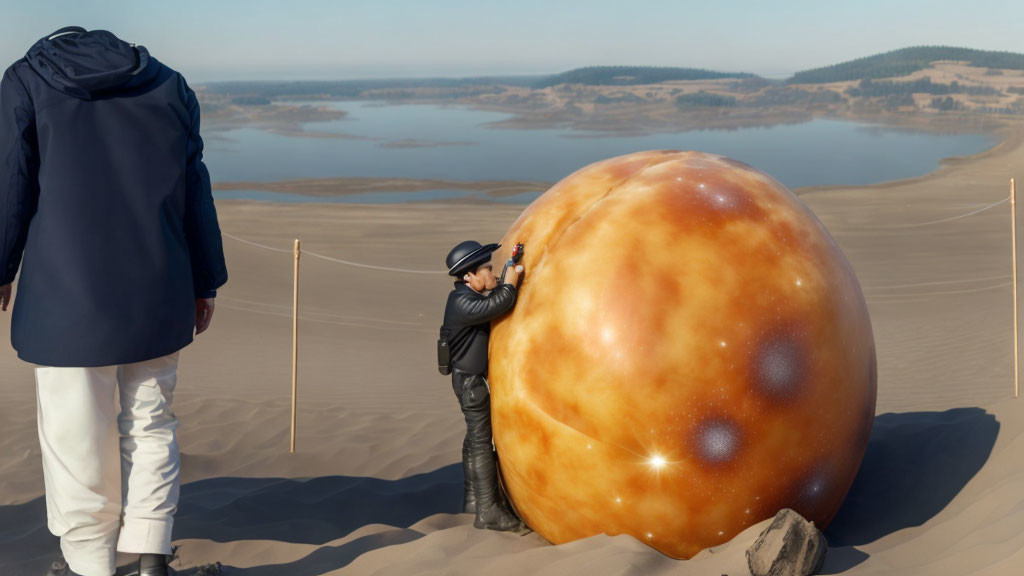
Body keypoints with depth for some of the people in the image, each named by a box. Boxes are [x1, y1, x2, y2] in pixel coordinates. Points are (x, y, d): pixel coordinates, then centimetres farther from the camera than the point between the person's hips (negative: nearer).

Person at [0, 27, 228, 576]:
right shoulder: (169, 84, 12)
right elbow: (195, 193, 9)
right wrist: (204, 283, 13)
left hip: (69, 291, -3)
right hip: (157, 294, 3)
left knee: (75, 434, 6)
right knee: (150, 424, 13)